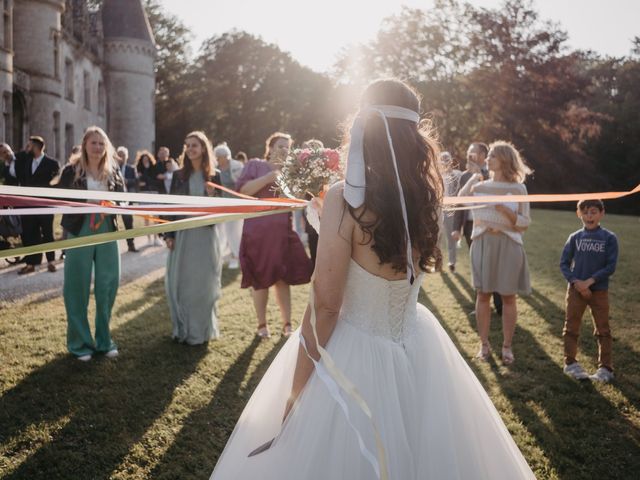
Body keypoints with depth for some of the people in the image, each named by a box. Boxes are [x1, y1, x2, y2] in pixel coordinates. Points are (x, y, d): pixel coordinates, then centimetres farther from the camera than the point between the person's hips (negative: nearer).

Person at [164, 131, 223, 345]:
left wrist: (213, 196, -16)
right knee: (180, 282, 4)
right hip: (182, 233, 1)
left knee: (203, 282, 5)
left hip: (205, 233, -1)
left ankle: (201, 330, 17)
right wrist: (168, 234, -2)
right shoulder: (178, 175, 5)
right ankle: (183, 329, 17)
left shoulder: (214, 175, 2)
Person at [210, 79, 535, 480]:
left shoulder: (346, 197, -21)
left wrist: (295, 391, -11)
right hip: (418, 351, 6)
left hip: (356, 355, -5)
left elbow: (325, 305, -21)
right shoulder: (427, 194, -5)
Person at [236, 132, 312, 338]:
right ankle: (262, 324, 13)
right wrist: (269, 177, -18)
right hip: (258, 231, -3)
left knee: (283, 278, 4)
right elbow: (242, 190, -12)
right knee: (260, 279, 2)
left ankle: (287, 323, 11)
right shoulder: (255, 165, 2)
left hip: (283, 232, 3)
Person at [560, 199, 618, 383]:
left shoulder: (609, 238, -3)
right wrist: (576, 282, -12)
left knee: (603, 330, 5)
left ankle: (605, 368, 13)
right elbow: (564, 263, 2)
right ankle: (570, 363, 20)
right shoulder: (575, 237, 1)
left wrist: (590, 281, -16)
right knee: (571, 327, 7)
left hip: (599, 290, -1)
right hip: (576, 289, 1)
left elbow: (611, 266, -7)